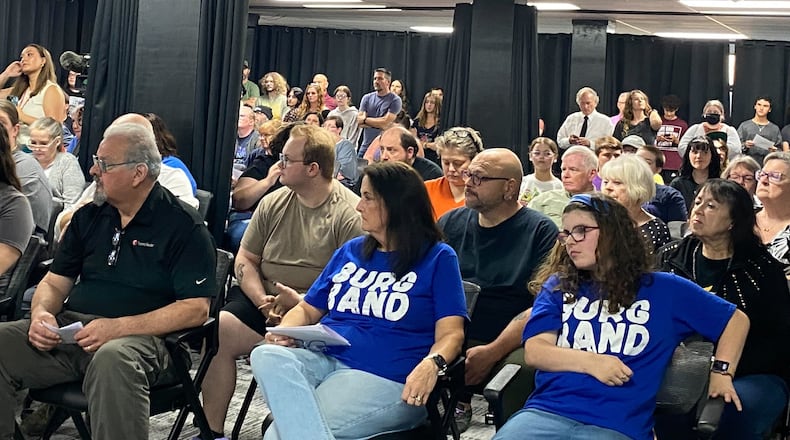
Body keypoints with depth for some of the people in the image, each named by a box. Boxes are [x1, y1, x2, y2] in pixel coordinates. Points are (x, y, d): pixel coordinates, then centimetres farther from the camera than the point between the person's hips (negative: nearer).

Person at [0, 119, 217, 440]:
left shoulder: (183, 226, -2)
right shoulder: (89, 216, 17)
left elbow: (196, 308, -9)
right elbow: (55, 281, 20)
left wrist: (118, 327, -19)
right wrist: (41, 313, -5)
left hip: (139, 337, -5)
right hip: (70, 328, 6)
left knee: (112, 359, -39)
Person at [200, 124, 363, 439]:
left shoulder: (349, 215, -9)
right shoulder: (272, 203, 10)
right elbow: (245, 260, 12)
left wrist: (302, 305, -21)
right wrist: (263, 301, -6)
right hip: (264, 303, 6)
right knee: (217, 331, -19)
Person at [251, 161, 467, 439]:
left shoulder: (438, 258, 6)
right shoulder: (351, 251, 22)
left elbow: (451, 333, -2)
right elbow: (308, 309, 25)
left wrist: (431, 364, -25)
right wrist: (283, 331, 1)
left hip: (384, 377, -6)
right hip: (322, 359, 7)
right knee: (266, 356, -31)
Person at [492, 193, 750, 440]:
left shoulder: (664, 290, 13)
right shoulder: (557, 287, 16)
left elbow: (736, 319, 21)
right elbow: (534, 351, 4)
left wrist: (721, 373, 9)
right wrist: (591, 362, -10)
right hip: (546, 411, 2)